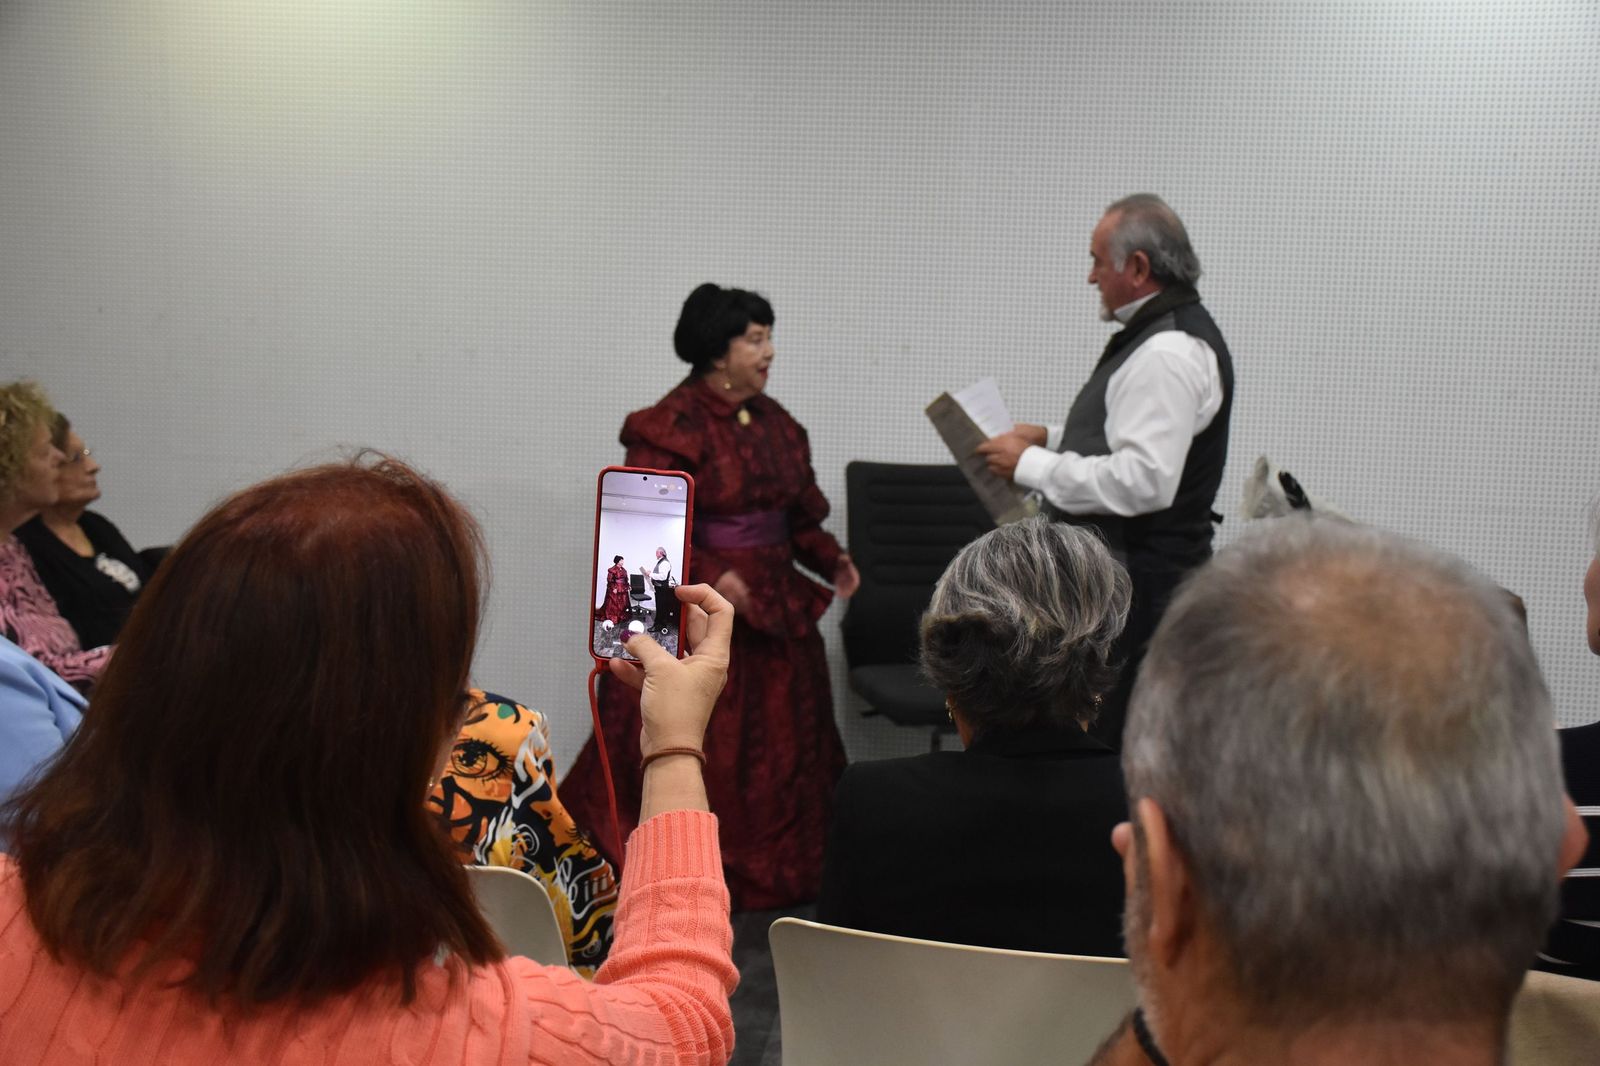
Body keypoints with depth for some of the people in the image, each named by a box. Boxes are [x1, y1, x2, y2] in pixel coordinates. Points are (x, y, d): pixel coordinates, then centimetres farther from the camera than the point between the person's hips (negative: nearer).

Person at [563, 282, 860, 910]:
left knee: (784, 745, 14)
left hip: (774, 610, 7)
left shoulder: (774, 422, 10)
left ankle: (779, 870, 28)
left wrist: (829, 559, 0)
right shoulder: (670, 427, -12)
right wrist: (710, 576, -24)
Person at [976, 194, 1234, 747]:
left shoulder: (1169, 354, -19)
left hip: (1139, 584, -11)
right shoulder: (1159, 332, 15)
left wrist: (1031, 465, -19)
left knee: (1109, 743, -6)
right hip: (1124, 570, 11)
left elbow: (1144, 479, -27)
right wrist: (1051, 437, 15)